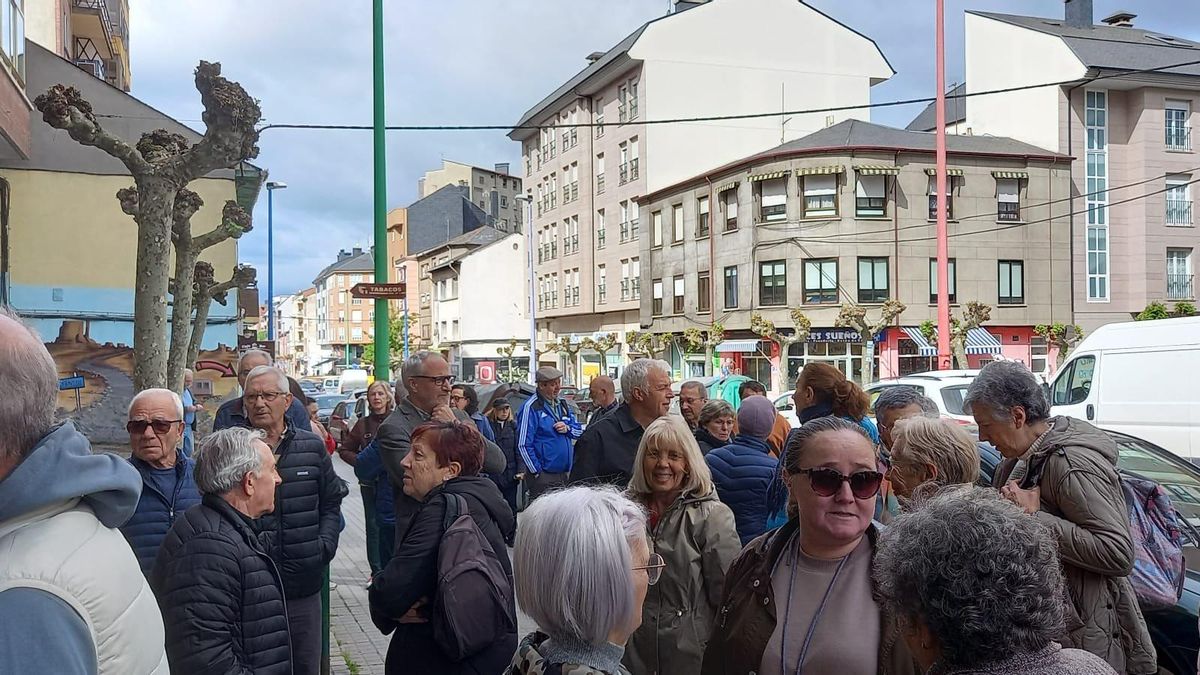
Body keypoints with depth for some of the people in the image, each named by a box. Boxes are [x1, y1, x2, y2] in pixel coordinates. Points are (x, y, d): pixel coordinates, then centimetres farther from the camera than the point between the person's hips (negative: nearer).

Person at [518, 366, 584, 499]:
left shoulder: (562, 405, 14)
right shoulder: (531, 408, -10)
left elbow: (579, 431, 19)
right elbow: (523, 444, -13)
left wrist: (567, 428, -5)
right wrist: (537, 472, -12)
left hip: (565, 473, 8)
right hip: (543, 477, -8)